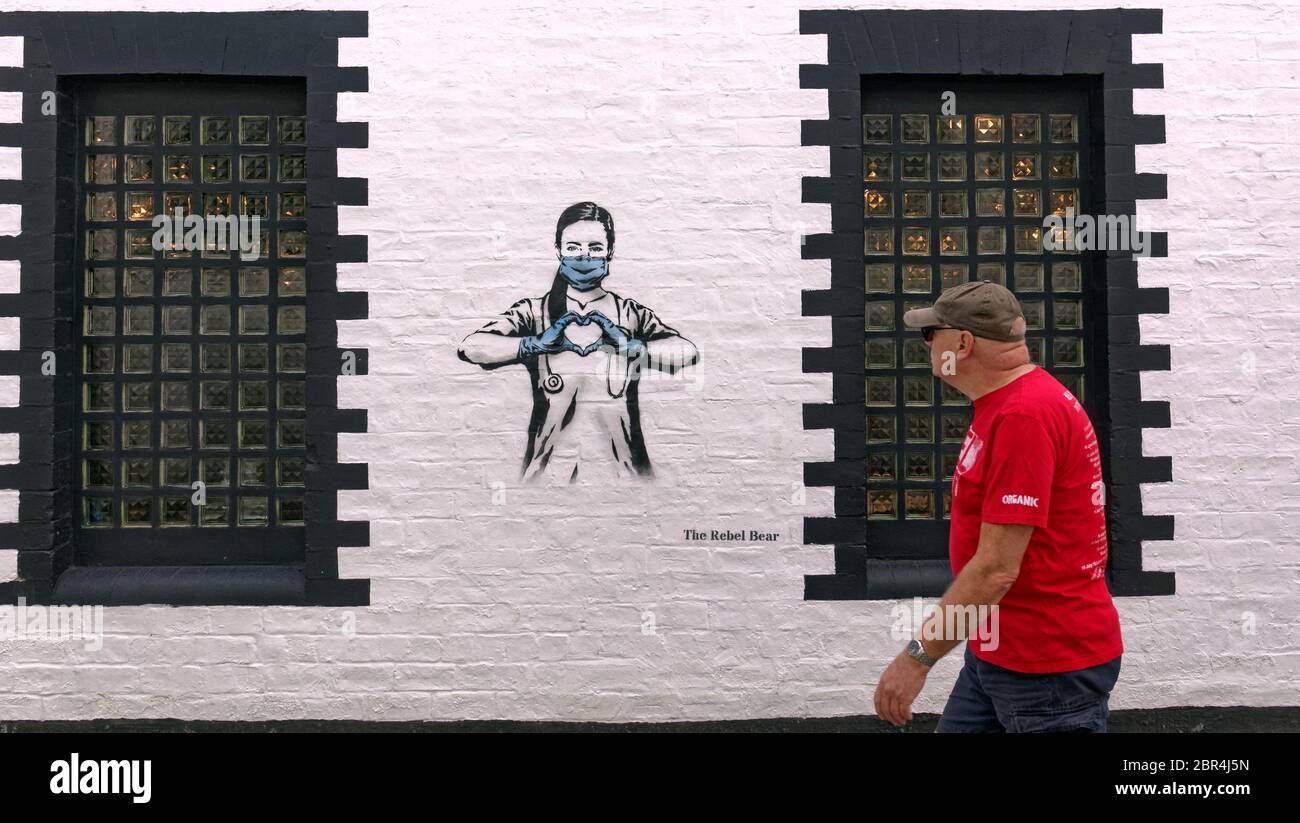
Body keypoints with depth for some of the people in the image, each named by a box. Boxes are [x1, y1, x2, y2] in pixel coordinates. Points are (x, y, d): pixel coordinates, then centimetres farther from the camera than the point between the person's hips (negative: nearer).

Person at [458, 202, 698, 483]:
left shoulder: (632, 314, 4)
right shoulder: (534, 312, 3)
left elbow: (689, 353, -11)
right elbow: (470, 347, -10)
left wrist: (627, 345, -20)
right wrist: (537, 343, -18)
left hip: (619, 464, 0)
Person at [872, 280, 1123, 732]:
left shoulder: (1024, 415, -23)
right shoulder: (1004, 404, 11)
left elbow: (997, 568, -25)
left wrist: (918, 656, -19)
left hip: (1050, 663, -10)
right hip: (995, 653, 10)